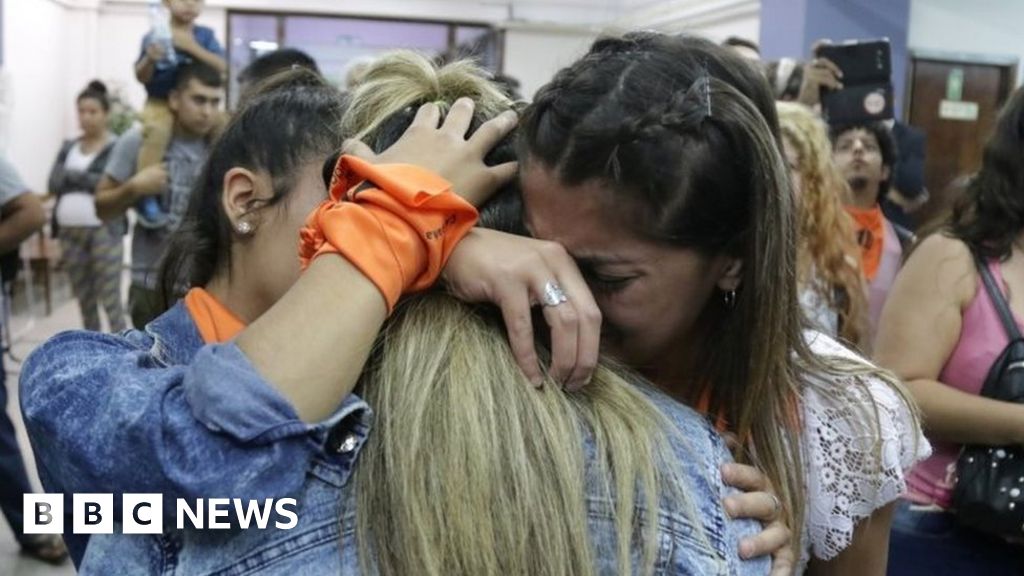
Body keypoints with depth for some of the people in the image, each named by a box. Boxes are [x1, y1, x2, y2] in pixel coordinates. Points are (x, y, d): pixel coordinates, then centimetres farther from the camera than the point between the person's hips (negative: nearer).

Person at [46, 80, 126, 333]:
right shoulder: (68, 148, 14)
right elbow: (54, 184, 3)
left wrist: (74, 176, -8)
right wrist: (90, 181, -12)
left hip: (104, 232, -6)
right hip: (70, 232, 6)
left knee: (111, 300, -5)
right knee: (84, 300, 13)